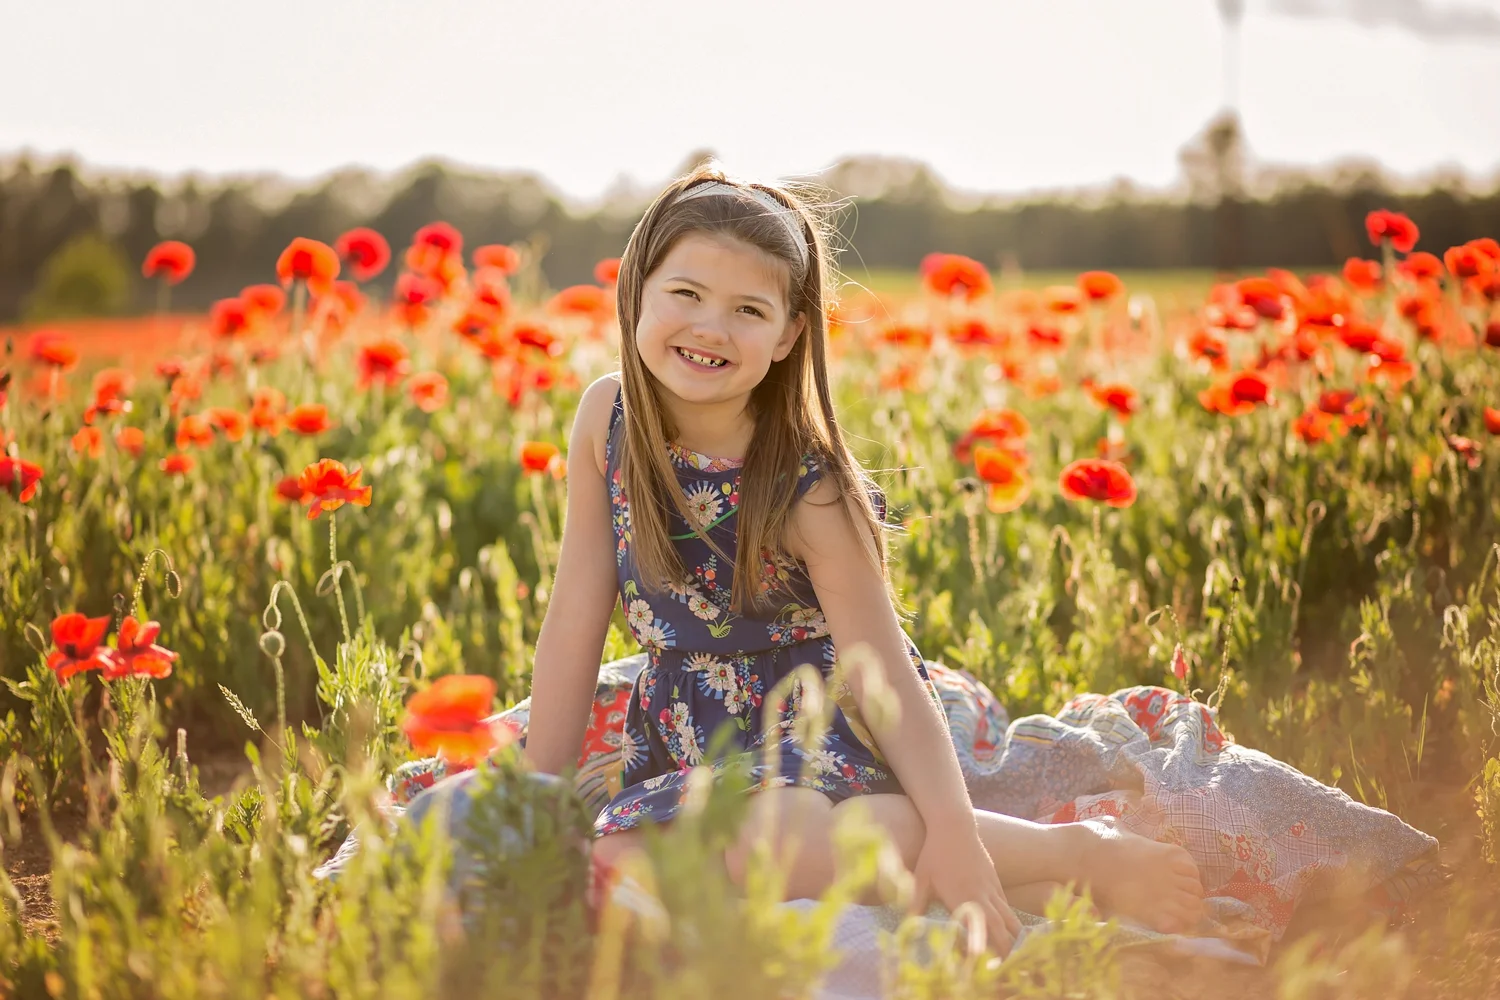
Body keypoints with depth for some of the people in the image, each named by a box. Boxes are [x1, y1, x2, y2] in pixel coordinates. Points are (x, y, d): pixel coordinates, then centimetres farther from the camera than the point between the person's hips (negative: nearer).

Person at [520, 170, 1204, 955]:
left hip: (817, 733, -6)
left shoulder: (806, 491, -19)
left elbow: (885, 675, -18)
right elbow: (575, 622, -1)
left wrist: (954, 832, -30)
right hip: (683, 735, 6)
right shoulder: (605, 418, -6)